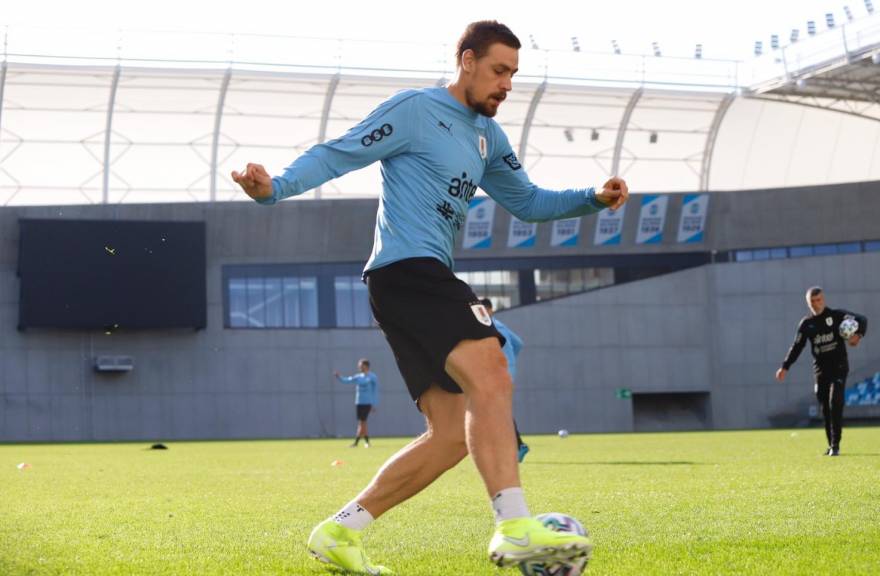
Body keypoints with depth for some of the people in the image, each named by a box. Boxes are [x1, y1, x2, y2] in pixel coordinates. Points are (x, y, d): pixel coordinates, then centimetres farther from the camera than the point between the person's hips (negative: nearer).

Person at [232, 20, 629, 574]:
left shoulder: (488, 136, 22)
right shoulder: (415, 109, -3)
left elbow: (527, 202, 30)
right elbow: (337, 155, -7)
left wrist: (593, 198, 15)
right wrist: (276, 187, -22)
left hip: (428, 281, 10)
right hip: (407, 270, -10)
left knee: (453, 435, 5)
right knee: (492, 379, -26)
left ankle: (340, 531, 11)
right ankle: (515, 528, -33)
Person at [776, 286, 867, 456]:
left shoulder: (836, 316, -3)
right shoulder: (806, 323, 7)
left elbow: (861, 319, -11)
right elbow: (797, 347, 10)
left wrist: (858, 334, -32)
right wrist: (785, 367, 3)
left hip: (839, 366, -4)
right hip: (820, 369, 4)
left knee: (835, 403, -15)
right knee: (825, 408, 5)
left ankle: (835, 444, -13)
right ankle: (831, 444, 14)